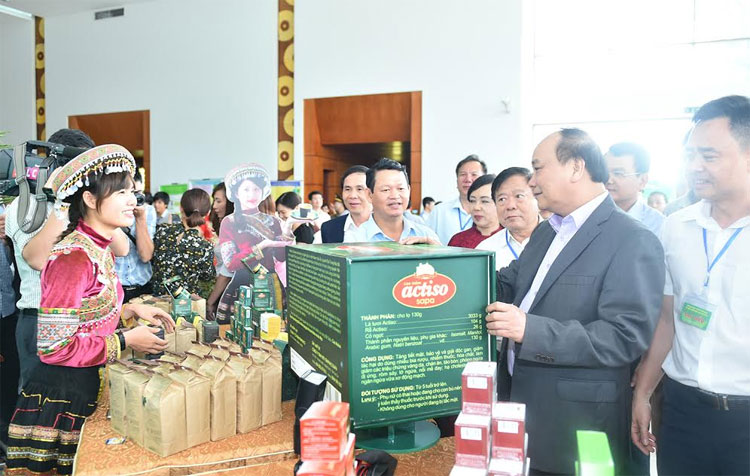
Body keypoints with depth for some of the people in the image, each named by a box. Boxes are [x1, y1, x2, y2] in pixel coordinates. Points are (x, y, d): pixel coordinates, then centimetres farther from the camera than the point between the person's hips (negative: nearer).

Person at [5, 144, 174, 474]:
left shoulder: (99, 249, 6)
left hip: (92, 385, 9)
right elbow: (54, 346, -23)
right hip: (63, 395, -9)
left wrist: (131, 311, 1)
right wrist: (127, 341, -19)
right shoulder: (73, 258, -23)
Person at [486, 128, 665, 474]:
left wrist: (531, 330, -29)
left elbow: (626, 336, -22)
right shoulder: (545, 232, 13)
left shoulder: (634, 241, -15)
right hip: (520, 401, 7)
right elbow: (506, 286, 16)